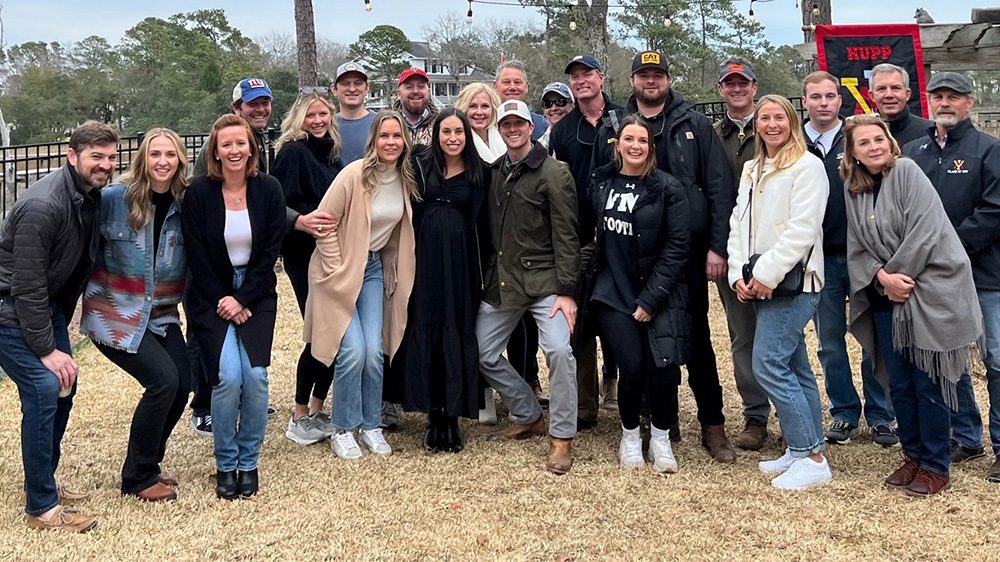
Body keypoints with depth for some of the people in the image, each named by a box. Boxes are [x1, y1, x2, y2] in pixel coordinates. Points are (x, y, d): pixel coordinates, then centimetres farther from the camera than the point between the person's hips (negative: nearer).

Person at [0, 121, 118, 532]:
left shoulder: (91, 195, 0)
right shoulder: (43, 205, -28)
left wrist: (59, 332, 16)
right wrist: (46, 349, -23)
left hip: (48, 303, 9)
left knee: (64, 383, 10)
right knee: (44, 387, -17)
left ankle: (45, 481, 26)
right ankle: (41, 506, -7)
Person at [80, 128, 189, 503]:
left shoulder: (185, 204, -2)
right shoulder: (113, 198, -14)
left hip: (161, 315, 5)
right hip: (115, 314, -5)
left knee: (183, 382, -7)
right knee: (163, 380, -17)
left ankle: (148, 463, 19)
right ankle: (137, 478, 2)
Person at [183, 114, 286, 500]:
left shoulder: (268, 189, -3)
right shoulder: (199, 192, -7)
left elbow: (271, 251, -3)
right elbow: (196, 256, -5)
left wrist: (242, 300, -10)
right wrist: (222, 301, -10)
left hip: (256, 295, 1)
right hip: (212, 297, -1)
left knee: (255, 375, -13)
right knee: (227, 377, -15)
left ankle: (249, 463, 6)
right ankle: (225, 465, 4)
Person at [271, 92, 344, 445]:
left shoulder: (331, 153, 14)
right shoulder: (293, 152, -8)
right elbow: (277, 205, -17)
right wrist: (300, 221, -32)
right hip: (304, 256, -7)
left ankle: (317, 411, 21)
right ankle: (299, 419, 7)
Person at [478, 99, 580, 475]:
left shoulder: (553, 173, -7)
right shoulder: (495, 172, 11)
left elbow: (566, 236, -10)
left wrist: (566, 291, -16)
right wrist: (489, 276, 10)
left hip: (544, 281, -6)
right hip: (502, 281, 7)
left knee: (558, 349, -22)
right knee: (484, 354, 9)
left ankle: (561, 438, -6)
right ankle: (529, 417, 28)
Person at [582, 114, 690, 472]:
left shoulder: (668, 188, -5)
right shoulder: (600, 182, 4)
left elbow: (677, 246, -8)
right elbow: (591, 230, 18)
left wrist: (650, 299, -11)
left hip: (658, 291, -1)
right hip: (612, 291, 1)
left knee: (663, 364, -13)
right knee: (631, 365, -9)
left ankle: (661, 437, 12)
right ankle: (630, 435, 17)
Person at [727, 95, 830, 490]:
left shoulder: (807, 167, -6)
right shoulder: (751, 170, 18)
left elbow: (802, 229, -15)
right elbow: (739, 223, 14)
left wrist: (766, 274, -17)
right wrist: (739, 274, 1)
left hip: (792, 281, -8)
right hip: (760, 283, 8)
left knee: (768, 364, -13)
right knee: (795, 367, 11)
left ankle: (811, 457, -4)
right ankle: (806, 450, 18)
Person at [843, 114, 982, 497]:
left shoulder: (906, 172, -8)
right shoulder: (854, 190, 9)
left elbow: (924, 230, -16)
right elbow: (857, 249, 5)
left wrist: (897, 274, -11)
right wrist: (882, 278, -11)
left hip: (929, 295, -5)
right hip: (886, 298, 6)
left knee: (928, 385, 0)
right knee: (899, 385, 10)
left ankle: (935, 466, 14)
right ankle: (913, 455, 27)